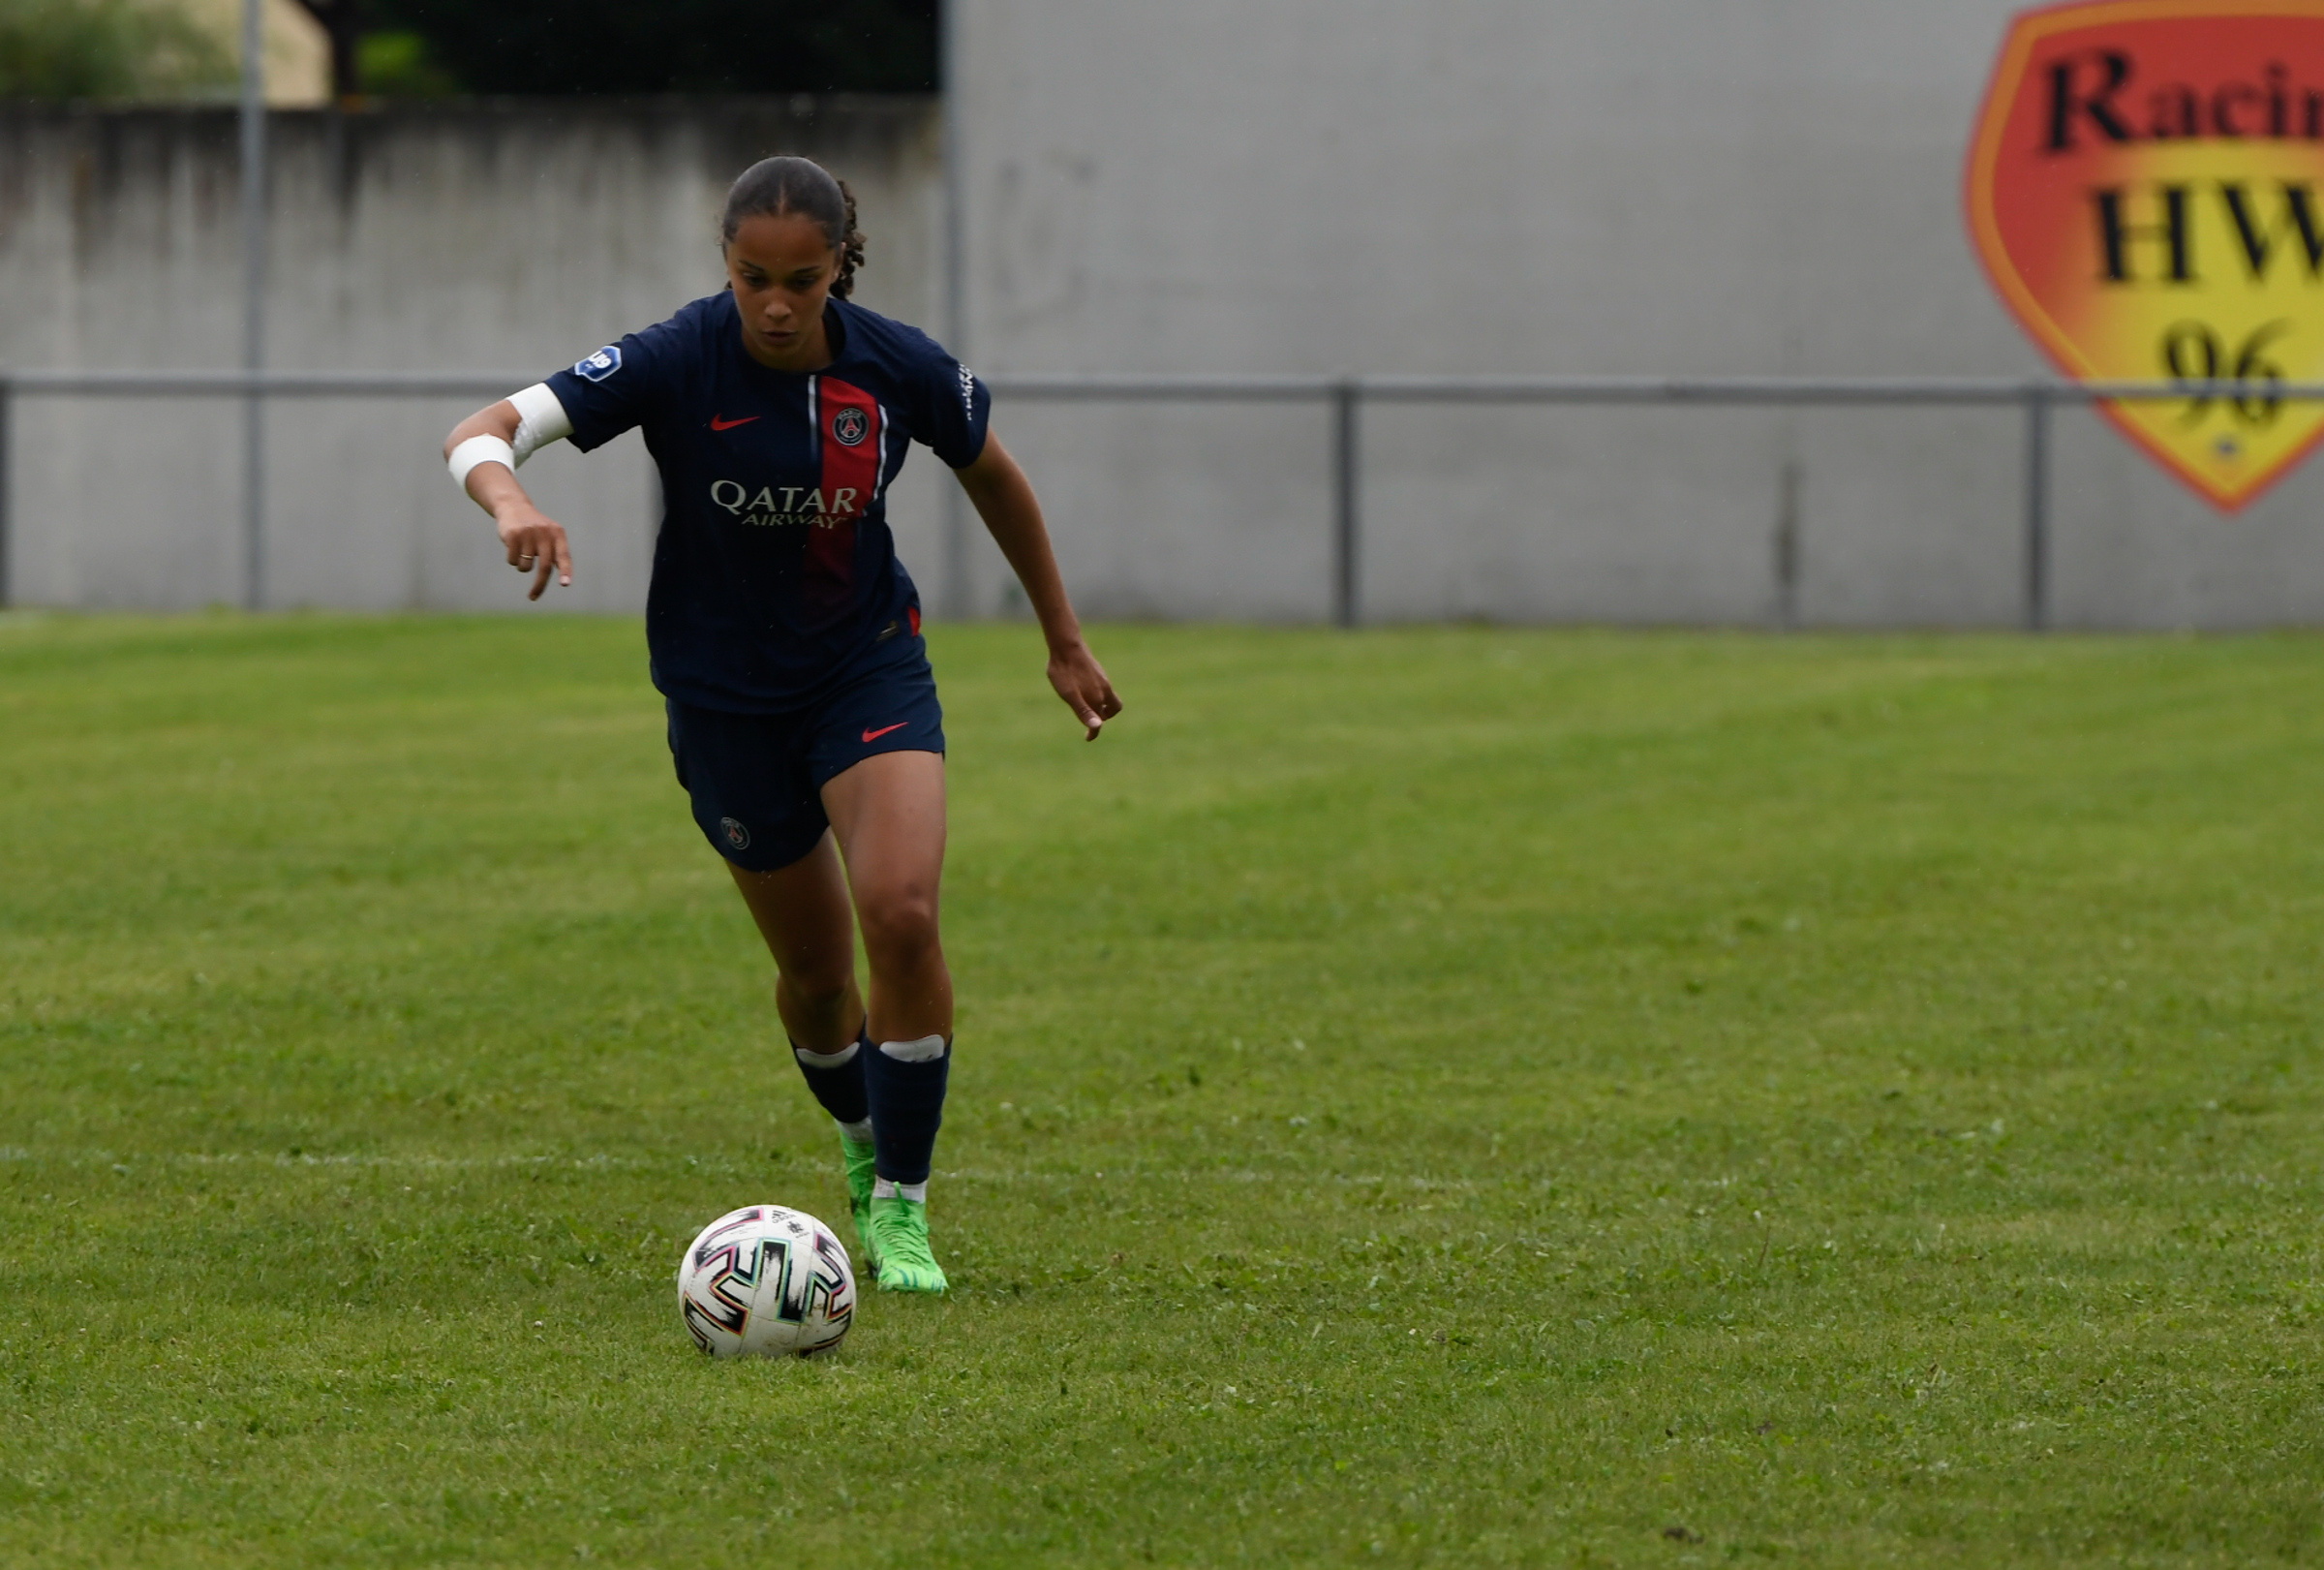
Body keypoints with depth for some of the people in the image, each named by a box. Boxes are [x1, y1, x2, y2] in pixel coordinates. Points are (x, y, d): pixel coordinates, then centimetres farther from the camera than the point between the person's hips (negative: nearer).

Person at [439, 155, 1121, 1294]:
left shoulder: (896, 367, -15)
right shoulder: (677, 364, -22)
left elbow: (993, 476, 6)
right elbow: (480, 434, -28)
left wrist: (1065, 642, 13)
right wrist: (510, 501, -52)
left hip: (870, 664, 0)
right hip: (724, 692, 0)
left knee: (901, 912, -21)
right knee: (815, 964, 9)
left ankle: (901, 1204, -6)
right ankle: (862, 1141, 42)